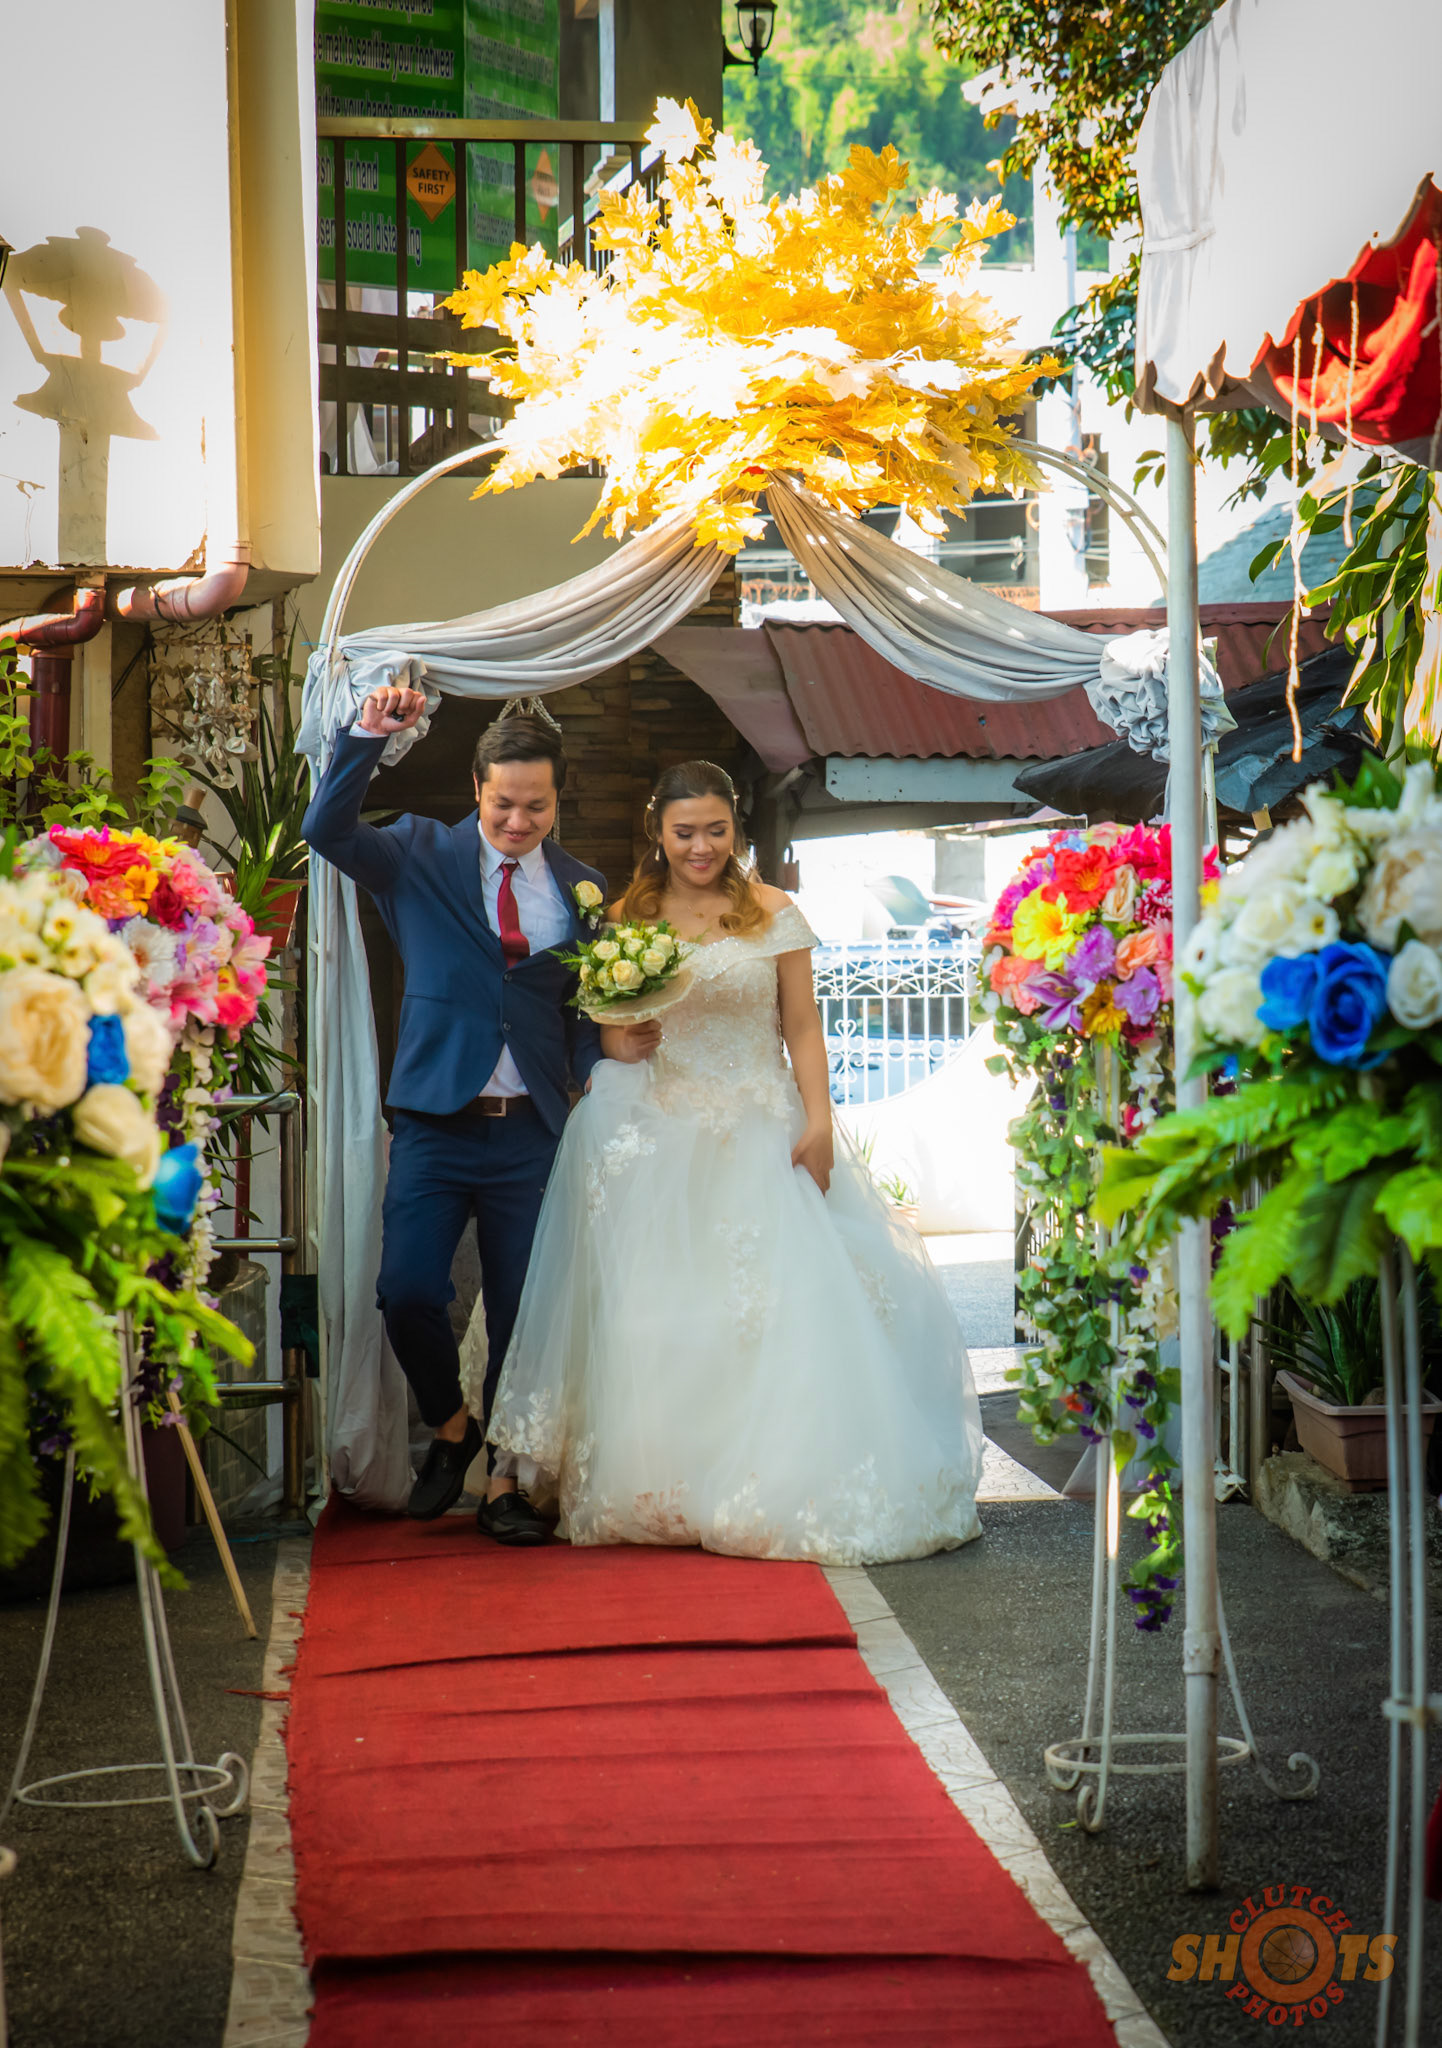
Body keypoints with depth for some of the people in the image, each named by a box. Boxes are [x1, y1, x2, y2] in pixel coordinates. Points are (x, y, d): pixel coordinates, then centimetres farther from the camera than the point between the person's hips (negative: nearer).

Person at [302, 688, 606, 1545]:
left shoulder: (584, 890, 9)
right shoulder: (423, 855, 4)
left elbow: (589, 1019, 11)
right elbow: (328, 830, -12)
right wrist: (368, 738, -22)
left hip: (533, 1131, 2)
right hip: (437, 1121, -1)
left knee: (522, 1310, 4)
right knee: (408, 1291, -12)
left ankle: (504, 1482, 17)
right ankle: (451, 1427, 16)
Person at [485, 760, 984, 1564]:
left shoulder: (773, 915, 4)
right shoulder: (627, 918, 9)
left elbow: (803, 1028, 2)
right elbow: (610, 1036, 12)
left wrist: (819, 1123, -10)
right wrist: (627, 1039, -12)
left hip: (760, 1132, -1)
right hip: (658, 1137, 1)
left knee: (778, 1300, -10)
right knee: (655, 1311, -6)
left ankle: (781, 1485, -1)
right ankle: (657, 1488, 3)